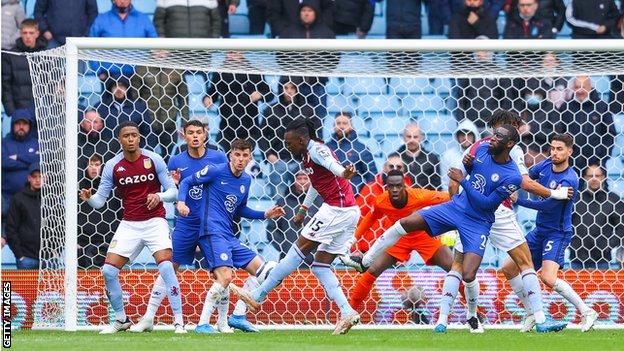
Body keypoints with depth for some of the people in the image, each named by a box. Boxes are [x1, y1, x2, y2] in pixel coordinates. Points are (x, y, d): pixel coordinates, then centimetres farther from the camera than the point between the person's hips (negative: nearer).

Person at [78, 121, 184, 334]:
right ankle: (121, 320, 15)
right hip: (129, 225, 3)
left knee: (166, 266, -22)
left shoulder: (154, 160, -5)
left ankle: (179, 322, -15)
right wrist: (89, 198, -21)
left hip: (154, 221, -3)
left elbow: (172, 192, -1)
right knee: (109, 271, -6)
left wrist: (159, 196, -22)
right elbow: (100, 201, 1)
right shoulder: (112, 166, -1)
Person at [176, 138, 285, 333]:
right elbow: (187, 182, 0)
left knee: (262, 269, 7)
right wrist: (181, 202, -18)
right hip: (213, 232, -8)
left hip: (229, 236, 8)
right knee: (225, 277, -24)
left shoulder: (246, 180, 15)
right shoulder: (216, 171, -6)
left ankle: (238, 316, 10)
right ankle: (202, 324, -18)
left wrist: (265, 215, 17)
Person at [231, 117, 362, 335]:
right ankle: (347, 313, -4)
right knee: (320, 265, 9)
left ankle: (258, 296, 4)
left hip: (336, 209, -10)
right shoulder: (307, 156, 18)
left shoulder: (316, 150, -11)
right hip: (350, 213, 10)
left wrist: (343, 174, -55)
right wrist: (303, 209, 48)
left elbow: (331, 163, -34)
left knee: (300, 250, -3)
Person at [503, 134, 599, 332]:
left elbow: (546, 205, -25)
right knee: (509, 268, 9)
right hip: (539, 231, 9)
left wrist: (517, 200, -22)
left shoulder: (569, 180, -23)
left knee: (548, 278, -27)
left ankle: (587, 313, -16)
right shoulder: (546, 165, 1)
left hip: (558, 233, -9)